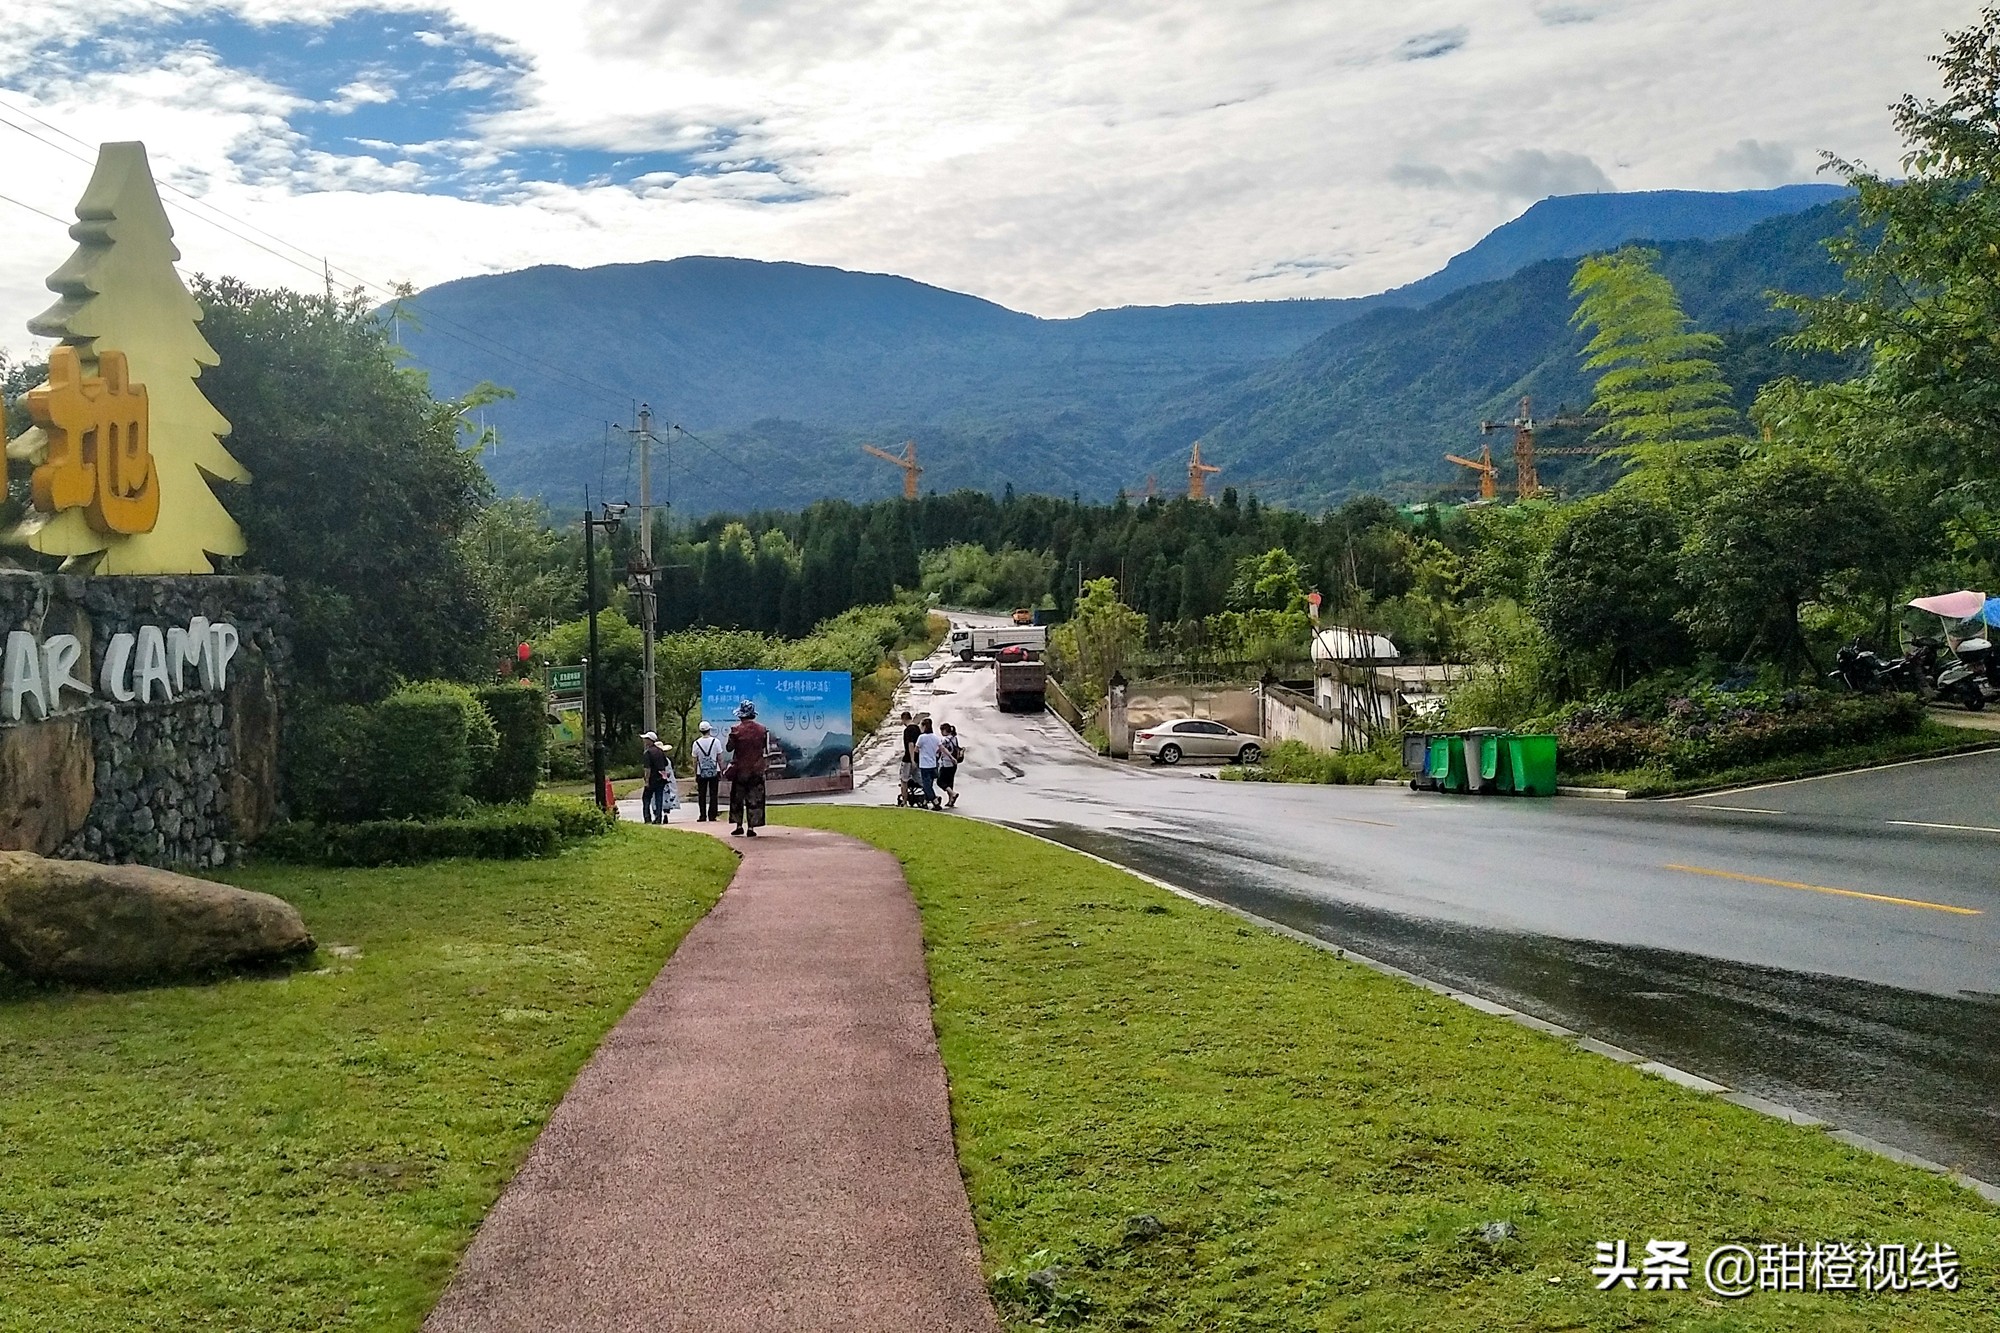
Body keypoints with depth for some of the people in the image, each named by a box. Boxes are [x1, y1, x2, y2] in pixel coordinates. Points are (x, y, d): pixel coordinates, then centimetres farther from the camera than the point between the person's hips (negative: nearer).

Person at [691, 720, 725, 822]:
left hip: (701, 773, 1)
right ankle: (712, 816, 0)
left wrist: (695, 774, 10)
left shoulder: (696, 743, -2)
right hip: (714, 772, -1)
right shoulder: (715, 741, -4)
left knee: (701, 795, 7)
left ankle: (702, 816, 4)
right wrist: (721, 771, 8)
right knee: (713, 795, 3)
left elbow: (695, 760, 3)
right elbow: (720, 758, -1)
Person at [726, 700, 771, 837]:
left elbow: (729, 748, -6)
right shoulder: (762, 729, -2)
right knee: (754, 799, 5)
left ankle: (739, 826, 12)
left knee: (737, 798, 12)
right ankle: (751, 827, 2)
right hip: (757, 769, 2)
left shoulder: (736, 730, -12)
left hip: (740, 769, -2)